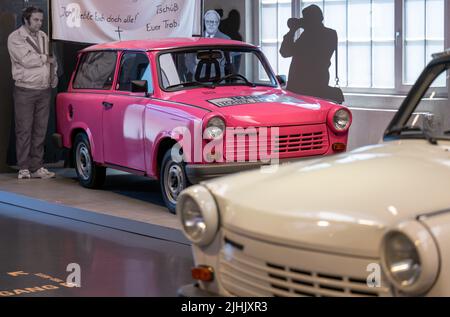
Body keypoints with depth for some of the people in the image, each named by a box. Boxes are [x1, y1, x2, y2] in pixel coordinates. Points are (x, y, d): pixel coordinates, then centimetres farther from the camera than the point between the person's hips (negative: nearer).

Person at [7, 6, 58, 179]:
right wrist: (46, 58, -6)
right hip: (25, 91, -6)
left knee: (40, 131, 7)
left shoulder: (43, 36, 15)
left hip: (45, 90, 6)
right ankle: (24, 169, 2)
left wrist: (54, 75, 4)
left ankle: (37, 167, 12)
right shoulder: (15, 38, -6)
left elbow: (51, 60, 22)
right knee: (24, 130, -3)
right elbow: (27, 60, -18)